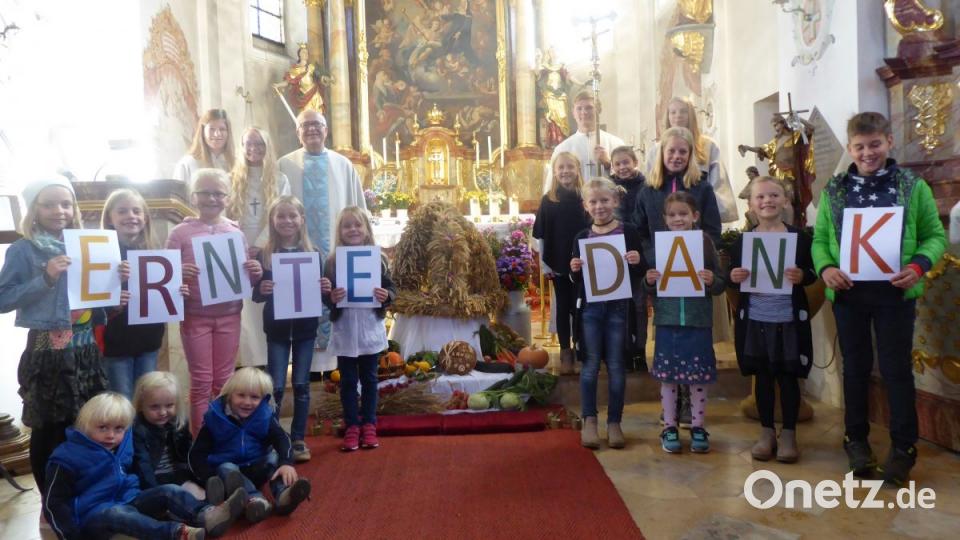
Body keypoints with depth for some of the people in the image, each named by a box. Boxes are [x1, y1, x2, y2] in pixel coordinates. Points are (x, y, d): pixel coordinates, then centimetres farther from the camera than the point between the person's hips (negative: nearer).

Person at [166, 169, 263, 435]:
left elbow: (245, 277, 9)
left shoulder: (235, 232, 4)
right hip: (195, 316, -2)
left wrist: (255, 272, -13)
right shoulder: (180, 233, -3)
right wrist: (179, 275, -26)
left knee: (224, 381, 11)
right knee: (201, 382, 5)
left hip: (229, 315, 2)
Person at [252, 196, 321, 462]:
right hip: (277, 329, -1)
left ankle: (298, 439, 20)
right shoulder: (264, 255, -2)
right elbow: (255, 295, -1)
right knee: (276, 387, 1)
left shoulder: (312, 252, 0)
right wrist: (261, 290, -22)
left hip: (305, 327, 1)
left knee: (301, 385, 9)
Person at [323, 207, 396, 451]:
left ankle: (369, 426, 23)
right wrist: (331, 297, -23)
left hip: (370, 329, 0)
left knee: (369, 378, 11)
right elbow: (324, 295, -2)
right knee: (348, 380, 9)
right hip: (344, 330, 0)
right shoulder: (333, 261, -2)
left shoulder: (378, 259, -2)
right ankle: (352, 427, 19)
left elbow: (392, 289, 1)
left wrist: (386, 296, -20)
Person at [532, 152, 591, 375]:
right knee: (563, 307, 8)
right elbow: (540, 235, 1)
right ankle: (565, 353, 18)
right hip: (558, 264, 0)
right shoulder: (548, 200, 0)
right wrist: (544, 264, -3)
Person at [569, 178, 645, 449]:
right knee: (591, 364, 6)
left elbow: (639, 275, 0)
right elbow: (578, 280, 10)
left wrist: (637, 262, -20)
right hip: (590, 306, 1)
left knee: (616, 365, 6)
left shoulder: (629, 232, -2)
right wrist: (575, 270, -11)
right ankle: (589, 420, 16)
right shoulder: (582, 237, 4)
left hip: (618, 306, -1)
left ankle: (614, 422, 18)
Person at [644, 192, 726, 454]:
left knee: (698, 378, 7)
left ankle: (698, 428, 22)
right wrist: (649, 282, -14)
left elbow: (721, 285, 2)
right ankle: (669, 428, 20)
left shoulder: (705, 243, -1)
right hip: (667, 321, 1)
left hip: (698, 322, -1)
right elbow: (651, 288, 8)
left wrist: (712, 281, -19)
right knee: (667, 376, 7)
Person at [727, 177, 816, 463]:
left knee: (788, 377, 6)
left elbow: (812, 273, -1)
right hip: (755, 319, 2)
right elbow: (732, 279, 7)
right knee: (762, 376, 11)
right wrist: (733, 278, -15)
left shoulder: (799, 236, -1)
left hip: (789, 319, -2)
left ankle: (789, 434, 19)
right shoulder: (743, 240, 5)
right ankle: (767, 433, 23)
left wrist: (802, 276, -22)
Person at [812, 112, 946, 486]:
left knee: (896, 368, 5)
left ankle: (904, 446, 19)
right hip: (848, 293, 2)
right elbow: (819, 238, 5)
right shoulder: (834, 190, 5)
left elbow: (935, 235, 2)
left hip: (895, 292, -1)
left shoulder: (913, 186, 1)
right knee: (856, 367, 12)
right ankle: (856, 439, 26)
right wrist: (825, 268, -13)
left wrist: (919, 265, -16)